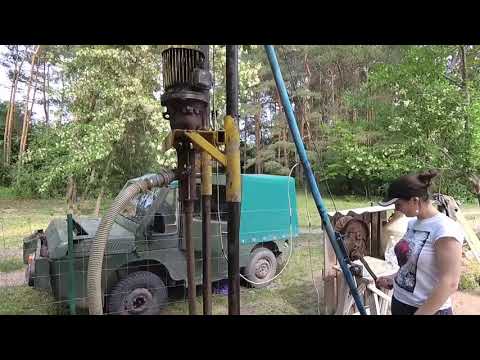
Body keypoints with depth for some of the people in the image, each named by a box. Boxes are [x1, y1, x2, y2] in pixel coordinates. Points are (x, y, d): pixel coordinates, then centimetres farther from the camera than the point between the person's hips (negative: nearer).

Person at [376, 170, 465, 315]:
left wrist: (420, 313, -18)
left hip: (429, 310, -7)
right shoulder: (413, 222, 1)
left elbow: (449, 283, -22)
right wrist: (394, 278, 2)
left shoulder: (445, 229, -21)